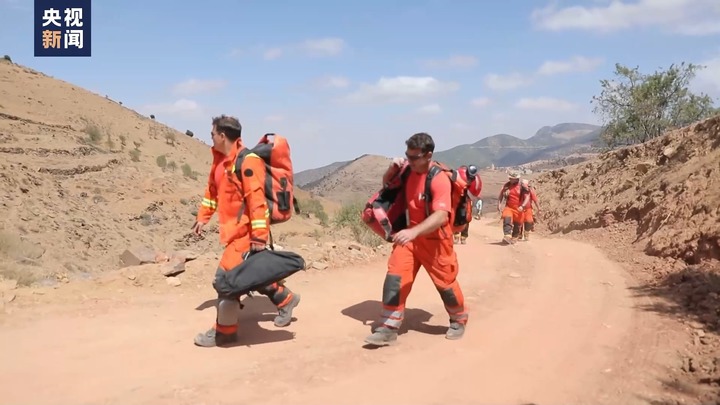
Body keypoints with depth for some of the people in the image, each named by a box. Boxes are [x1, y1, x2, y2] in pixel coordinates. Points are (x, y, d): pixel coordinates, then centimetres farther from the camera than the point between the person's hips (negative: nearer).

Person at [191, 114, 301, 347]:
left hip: (246, 231, -10)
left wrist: (259, 237, -27)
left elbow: (257, 200, -25)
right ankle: (285, 299, 38)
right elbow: (212, 190, 23)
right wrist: (202, 218, 23)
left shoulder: (247, 161, -20)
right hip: (234, 229, 10)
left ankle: (224, 331, 6)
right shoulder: (220, 160, 9)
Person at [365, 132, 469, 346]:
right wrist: (392, 169, -8)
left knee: (445, 282, 10)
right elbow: (387, 185, 16)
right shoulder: (409, 171, -3)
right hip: (410, 235, 6)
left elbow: (441, 216, -36)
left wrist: (413, 231, -50)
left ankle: (459, 320, 37)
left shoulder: (439, 179, -25)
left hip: (434, 239, -5)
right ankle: (388, 329, 0)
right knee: (394, 277, -6)